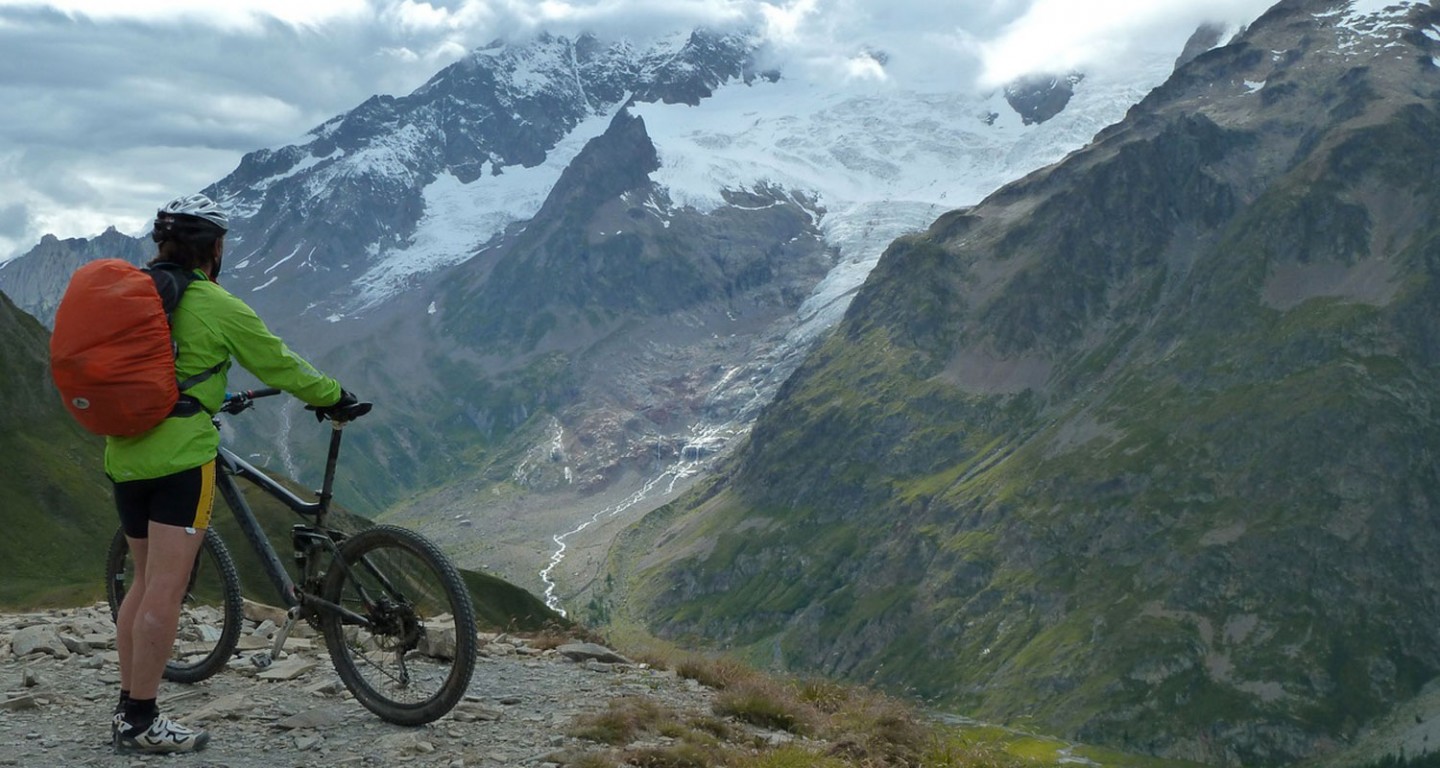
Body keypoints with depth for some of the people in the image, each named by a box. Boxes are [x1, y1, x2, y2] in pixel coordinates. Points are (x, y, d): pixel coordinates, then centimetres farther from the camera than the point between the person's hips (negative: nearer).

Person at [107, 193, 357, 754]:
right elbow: (280, 367, -1)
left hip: (124, 454, 7)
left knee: (145, 582, 16)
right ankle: (141, 722, 2)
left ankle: (126, 710, 21)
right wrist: (334, 396, 15)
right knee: (166, 588, -2)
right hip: (181, 455, -7)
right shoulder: (219, 307, -8)